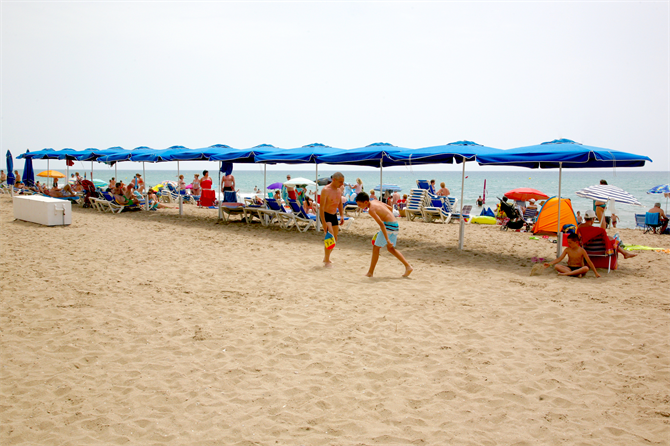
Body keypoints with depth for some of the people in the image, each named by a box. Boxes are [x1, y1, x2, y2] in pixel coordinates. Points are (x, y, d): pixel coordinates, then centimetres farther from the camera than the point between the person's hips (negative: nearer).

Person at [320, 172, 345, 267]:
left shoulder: (339, 191, 7)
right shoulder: (326, 190, -17)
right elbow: (321, 207, -20)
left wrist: (342, 216, 4)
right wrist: (324, 223, -25)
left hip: (334, 216, 8)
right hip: (325, 215, -8)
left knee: (335, 240, 12)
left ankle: (326, 258, 30)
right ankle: (327, 261, -10)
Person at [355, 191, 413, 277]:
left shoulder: (371, 210, -17)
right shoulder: (375, 201, 10)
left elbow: (381, 224, -25)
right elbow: (390, 208, 21)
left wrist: (387, 240, -27)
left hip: (389, 226, -9)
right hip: (395, 225, 9)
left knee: (376, 247, 1)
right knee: (390, 248, 22)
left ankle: (370, 272, 7)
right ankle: (408, 266, 20)